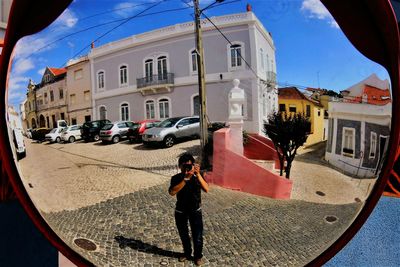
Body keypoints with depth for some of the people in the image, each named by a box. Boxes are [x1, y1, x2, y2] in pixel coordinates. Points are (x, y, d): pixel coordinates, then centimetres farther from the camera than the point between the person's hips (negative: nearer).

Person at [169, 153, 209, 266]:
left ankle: (198, 256, 34)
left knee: (197, 236, 8)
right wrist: (185, 179, -37)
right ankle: (187, 253, 45)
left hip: (195, 211, -1)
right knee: (183, 235, 19)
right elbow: (172, 192, -32)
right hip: (180, 211, 1)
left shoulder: (197, 177, -15)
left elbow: (206, 189, -30)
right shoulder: (176, 178, -15)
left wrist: (198, 174, -41)